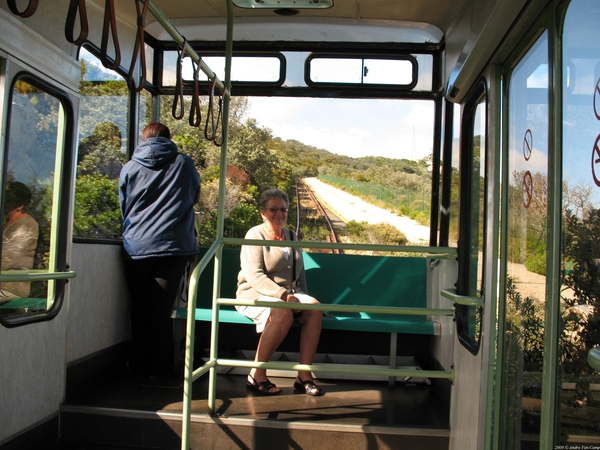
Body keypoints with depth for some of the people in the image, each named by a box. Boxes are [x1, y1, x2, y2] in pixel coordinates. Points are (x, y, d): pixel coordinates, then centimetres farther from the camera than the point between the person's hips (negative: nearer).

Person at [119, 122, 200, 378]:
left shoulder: (129, 168, 7)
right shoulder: (185, 164, 4)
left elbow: (124, 209, 18)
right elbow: (194, 199, 20)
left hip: (136, 248, 1)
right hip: (173, 246, -1)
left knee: (140, 308, 12)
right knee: (162, 309, 3)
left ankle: (139, 365, 20)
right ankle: (159, 369, 7)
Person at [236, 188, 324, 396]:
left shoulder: (292, 237, 16)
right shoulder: (255, 235, -4)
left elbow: (299, 272, 19)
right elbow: (254, 276, -15)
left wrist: (302, 299, 3)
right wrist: (283, 295, -25)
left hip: (289, 294, 6)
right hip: (255, 294, -6)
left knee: (315, 308, -25)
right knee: (283, 313, -37)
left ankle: (304, 376, -23)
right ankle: (256, 375, -24)